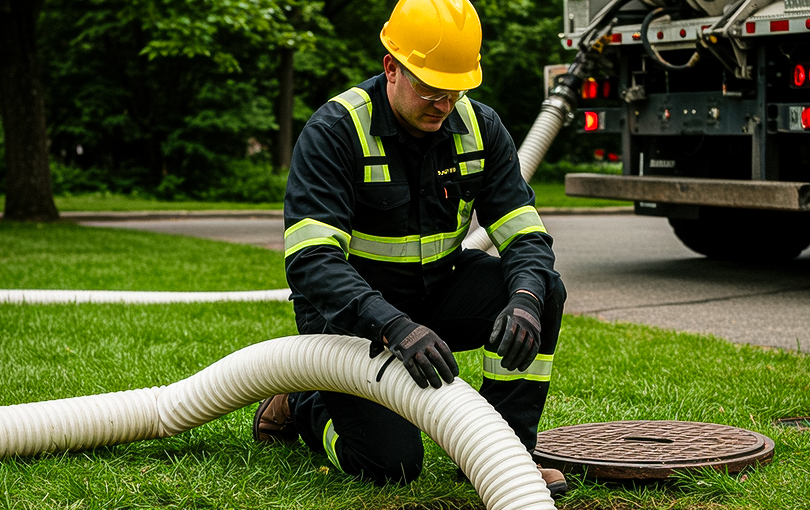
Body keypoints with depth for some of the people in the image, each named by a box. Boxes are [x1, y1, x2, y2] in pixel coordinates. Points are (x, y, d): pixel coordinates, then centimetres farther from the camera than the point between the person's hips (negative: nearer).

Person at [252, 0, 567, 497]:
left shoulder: (481, 127, -7)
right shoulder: (333, 133, -23)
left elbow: (526, 236, -9)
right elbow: (311, 262, -32)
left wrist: (524, 301, -33)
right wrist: (395, 328, -47)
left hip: (439, 294, 5)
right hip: (352, 314, -4)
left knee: (543, 290, -20)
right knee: (391, 463, -16)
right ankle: (305, 405, 16)